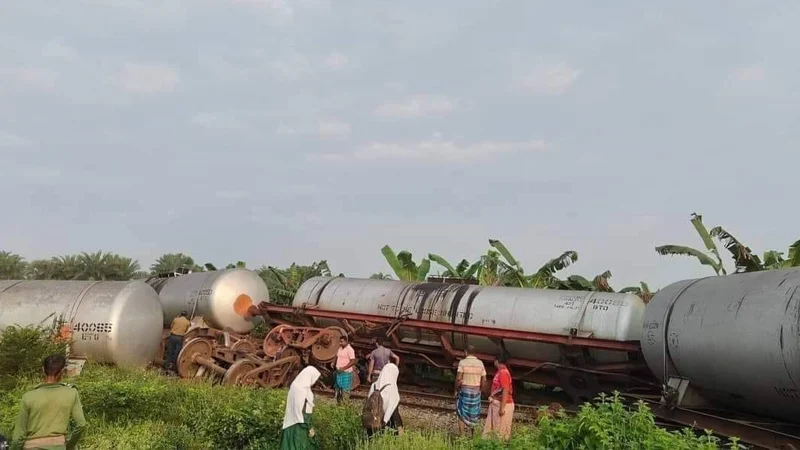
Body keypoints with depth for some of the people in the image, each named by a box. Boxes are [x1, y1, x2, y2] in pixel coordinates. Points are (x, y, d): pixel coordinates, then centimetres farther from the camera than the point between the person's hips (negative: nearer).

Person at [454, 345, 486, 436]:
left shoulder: (462, 362, -11)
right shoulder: (480, 363, 1)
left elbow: (458, 379, -18)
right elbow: (484, 380, 1)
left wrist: (456, 390, -4)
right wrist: (479, 391, 13)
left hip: (464, 391, -3)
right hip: (476, 392, 4)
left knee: (462, 415, 5)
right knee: (473, 415, 17)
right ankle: (472, 435, 19)